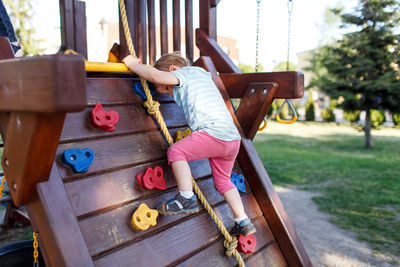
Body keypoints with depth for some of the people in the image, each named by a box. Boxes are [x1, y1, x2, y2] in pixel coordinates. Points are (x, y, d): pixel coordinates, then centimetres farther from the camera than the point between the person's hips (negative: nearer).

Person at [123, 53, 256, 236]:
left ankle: (187, 198, -6)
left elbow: (154, 75, -11)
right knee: (223, 181, 22)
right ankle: (243, 222, 25)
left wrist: (133, 64, 6)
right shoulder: (203, 73, 30)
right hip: (233, 138, 9)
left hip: (213, 134, -9)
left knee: (176, 151, 2)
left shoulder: (185, 72, 5)